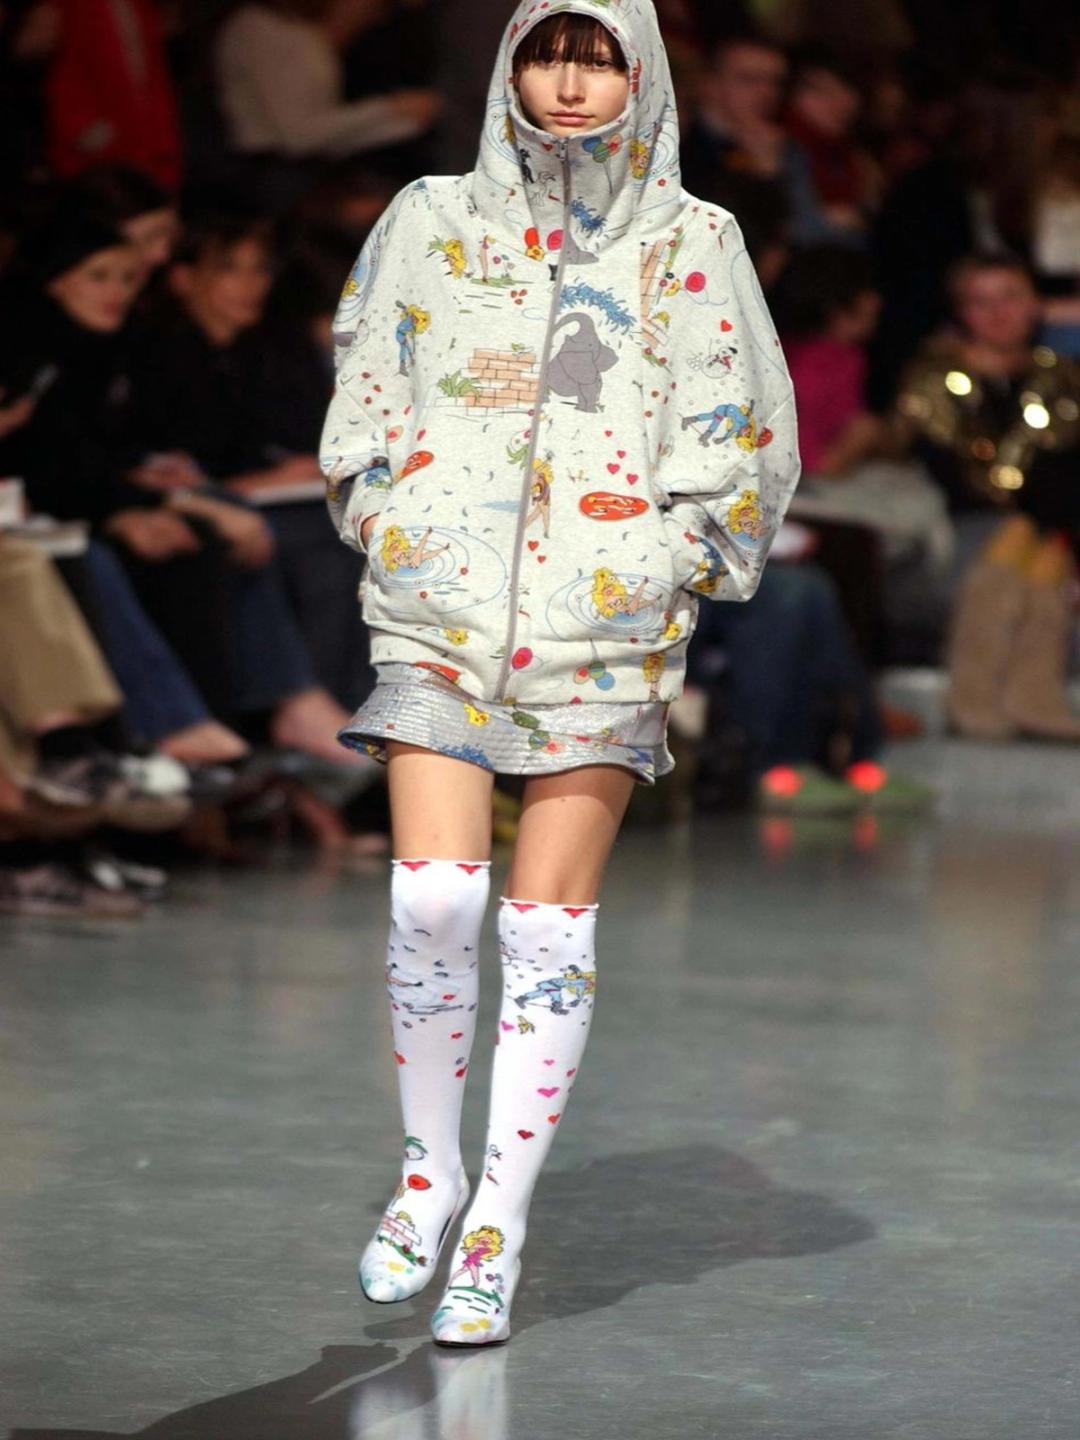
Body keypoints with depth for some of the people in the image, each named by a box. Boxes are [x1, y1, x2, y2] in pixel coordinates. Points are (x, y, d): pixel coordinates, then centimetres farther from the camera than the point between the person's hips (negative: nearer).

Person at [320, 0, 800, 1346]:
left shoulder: (693, 245, 5)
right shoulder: (436, 220, 8)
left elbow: (747, 436, 7)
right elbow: (366, 391, 15)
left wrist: (675, 561, -1)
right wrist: (395, 525, 5)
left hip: (608, 623, -1)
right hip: (443, 612, 1)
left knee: (549, 926, -2)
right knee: (433, 895, -11)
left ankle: (500, 1224, 5)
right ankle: (429, 1165, 11)